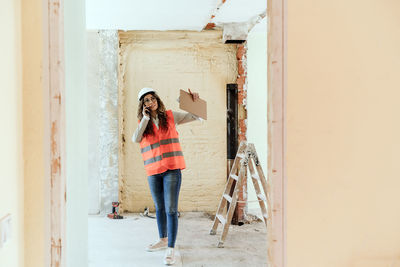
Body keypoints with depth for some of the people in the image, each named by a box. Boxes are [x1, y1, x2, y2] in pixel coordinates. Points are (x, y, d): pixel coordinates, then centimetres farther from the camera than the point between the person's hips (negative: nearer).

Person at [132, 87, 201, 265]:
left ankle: (170, 249, -3)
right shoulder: (141, 123, 7)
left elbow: (196, 116, 8)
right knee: (159, 208, 18)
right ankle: (163, 240, 37)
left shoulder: (170, 116, 4)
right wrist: (145, 118, -11)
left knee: (171, 209, -9)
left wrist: (195, 101, -9)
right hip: (153, 172, 3)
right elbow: (135, 139, -13)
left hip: (172, 169, -3)